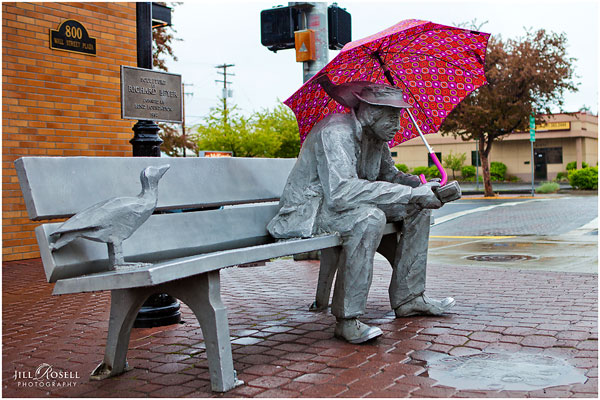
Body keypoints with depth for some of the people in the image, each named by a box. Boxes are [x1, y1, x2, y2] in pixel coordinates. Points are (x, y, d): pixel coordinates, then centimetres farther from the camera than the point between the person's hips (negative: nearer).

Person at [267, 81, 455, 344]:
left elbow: (390, 175, 18)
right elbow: (341, 191, -38)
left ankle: (407, 298, 6)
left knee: (418, 208, 2)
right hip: (308, 212, -10)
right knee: (370, 218, -37)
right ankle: (346, 320, -29)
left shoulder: (375, 137, 5)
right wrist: (412, 193, -36)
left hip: (346, 205, 10)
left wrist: (427, 187, -4)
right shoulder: (335, 132, -24)